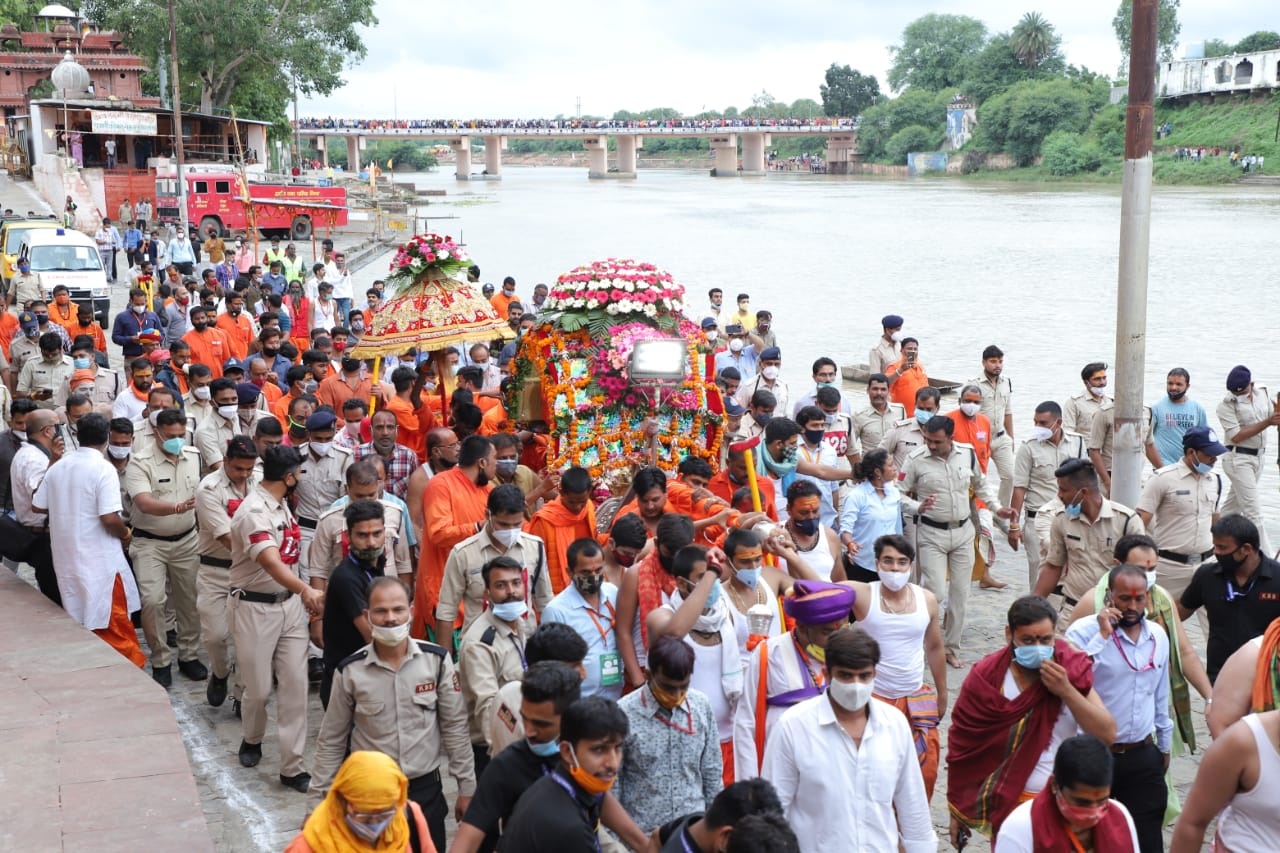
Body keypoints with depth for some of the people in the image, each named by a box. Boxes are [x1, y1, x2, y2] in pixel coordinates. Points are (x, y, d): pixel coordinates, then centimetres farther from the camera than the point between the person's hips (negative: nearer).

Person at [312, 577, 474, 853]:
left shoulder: (437, 660, -8)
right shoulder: (350, 671, -9)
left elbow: (455, 726, -1)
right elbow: (331, 742, 1)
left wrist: (466, 787, 1)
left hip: (426, 790, 1)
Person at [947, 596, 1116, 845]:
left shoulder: (1072, 668, -7)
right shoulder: (986, 677, -10)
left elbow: (1108, 735, -12)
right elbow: (961, 746, -4)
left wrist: (1066, 691, -23)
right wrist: (957, 810, 0)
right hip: (1008, 804, -2)